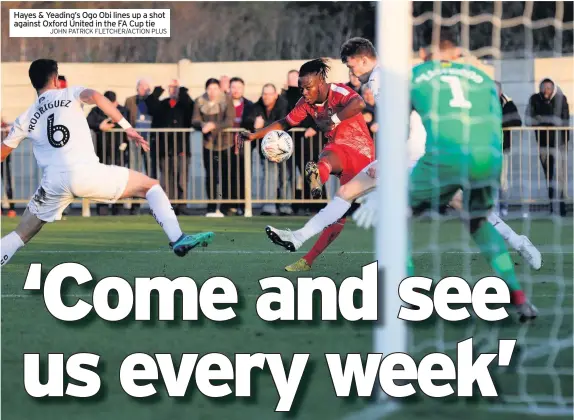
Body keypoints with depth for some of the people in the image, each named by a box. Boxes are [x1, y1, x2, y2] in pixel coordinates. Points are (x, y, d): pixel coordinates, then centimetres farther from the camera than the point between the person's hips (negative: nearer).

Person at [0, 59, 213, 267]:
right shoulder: (69, 94, 13)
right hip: (87, 172, -3)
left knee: (21, 235, 16)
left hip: (54, 183, 3)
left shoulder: (25, 119, 20)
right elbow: (95, 96, -8)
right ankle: (178, 239, -5)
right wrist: (127, 127, -7)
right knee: (150, 186, 12)